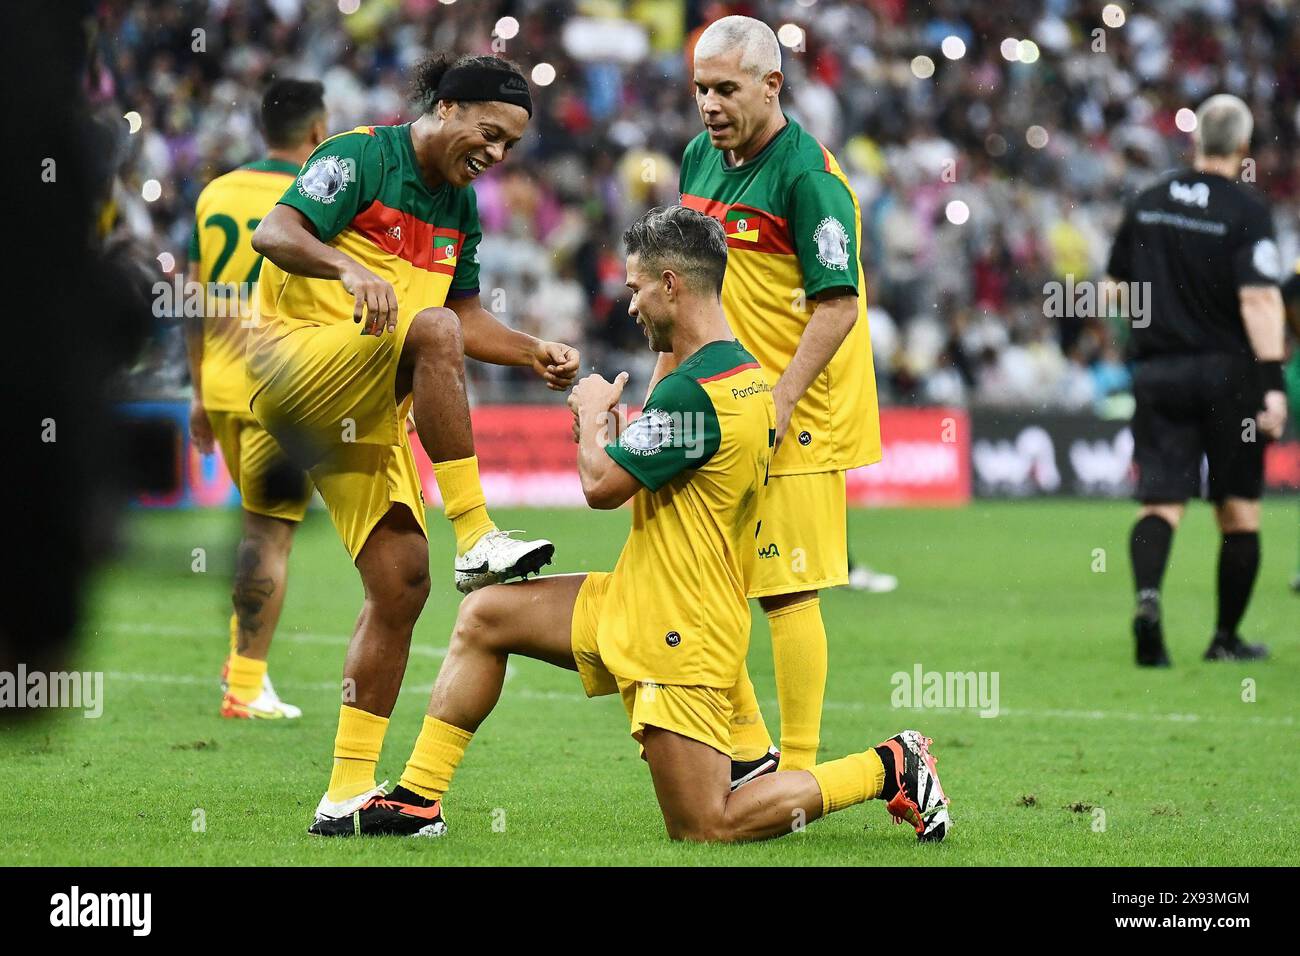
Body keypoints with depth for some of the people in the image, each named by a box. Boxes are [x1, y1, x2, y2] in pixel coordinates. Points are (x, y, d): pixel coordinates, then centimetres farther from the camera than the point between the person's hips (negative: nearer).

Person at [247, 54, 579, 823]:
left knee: (403, 583, -1)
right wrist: (349, 269, -38)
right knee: (431, 329, -33)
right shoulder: (360, 157, -8)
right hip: (294, 365, -8)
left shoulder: (460, 205, 16)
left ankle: (349, 789, 3)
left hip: (366, 418, 8)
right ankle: (476, 538, -34)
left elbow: (468, 314, 25)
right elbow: (274, 233, -21)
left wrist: (532, 353, 8)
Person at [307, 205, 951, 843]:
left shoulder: (694, 392, -23)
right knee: (484, 616, 11)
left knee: (705, 829, -7)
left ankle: (889, 769, 3)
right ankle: (417, 801, 14)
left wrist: (594, 412, 1)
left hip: (677, 635, -10)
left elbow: (601, 485, -17)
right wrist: (612, 420, 9)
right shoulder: (746, 374, 8)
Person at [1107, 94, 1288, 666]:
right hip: (1227, 373, -3)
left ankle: (1147, 595, -29)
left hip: (1157, 373, 3)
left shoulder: (1147, 205, 6)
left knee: (1160, 502, -1)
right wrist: (1272, 381, -23)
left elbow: (1115, 288, 15)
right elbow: (1259, 298, -20)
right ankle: (1226, 639, 14)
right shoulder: (1247, 211, -10)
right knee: (1239, 510, 9)